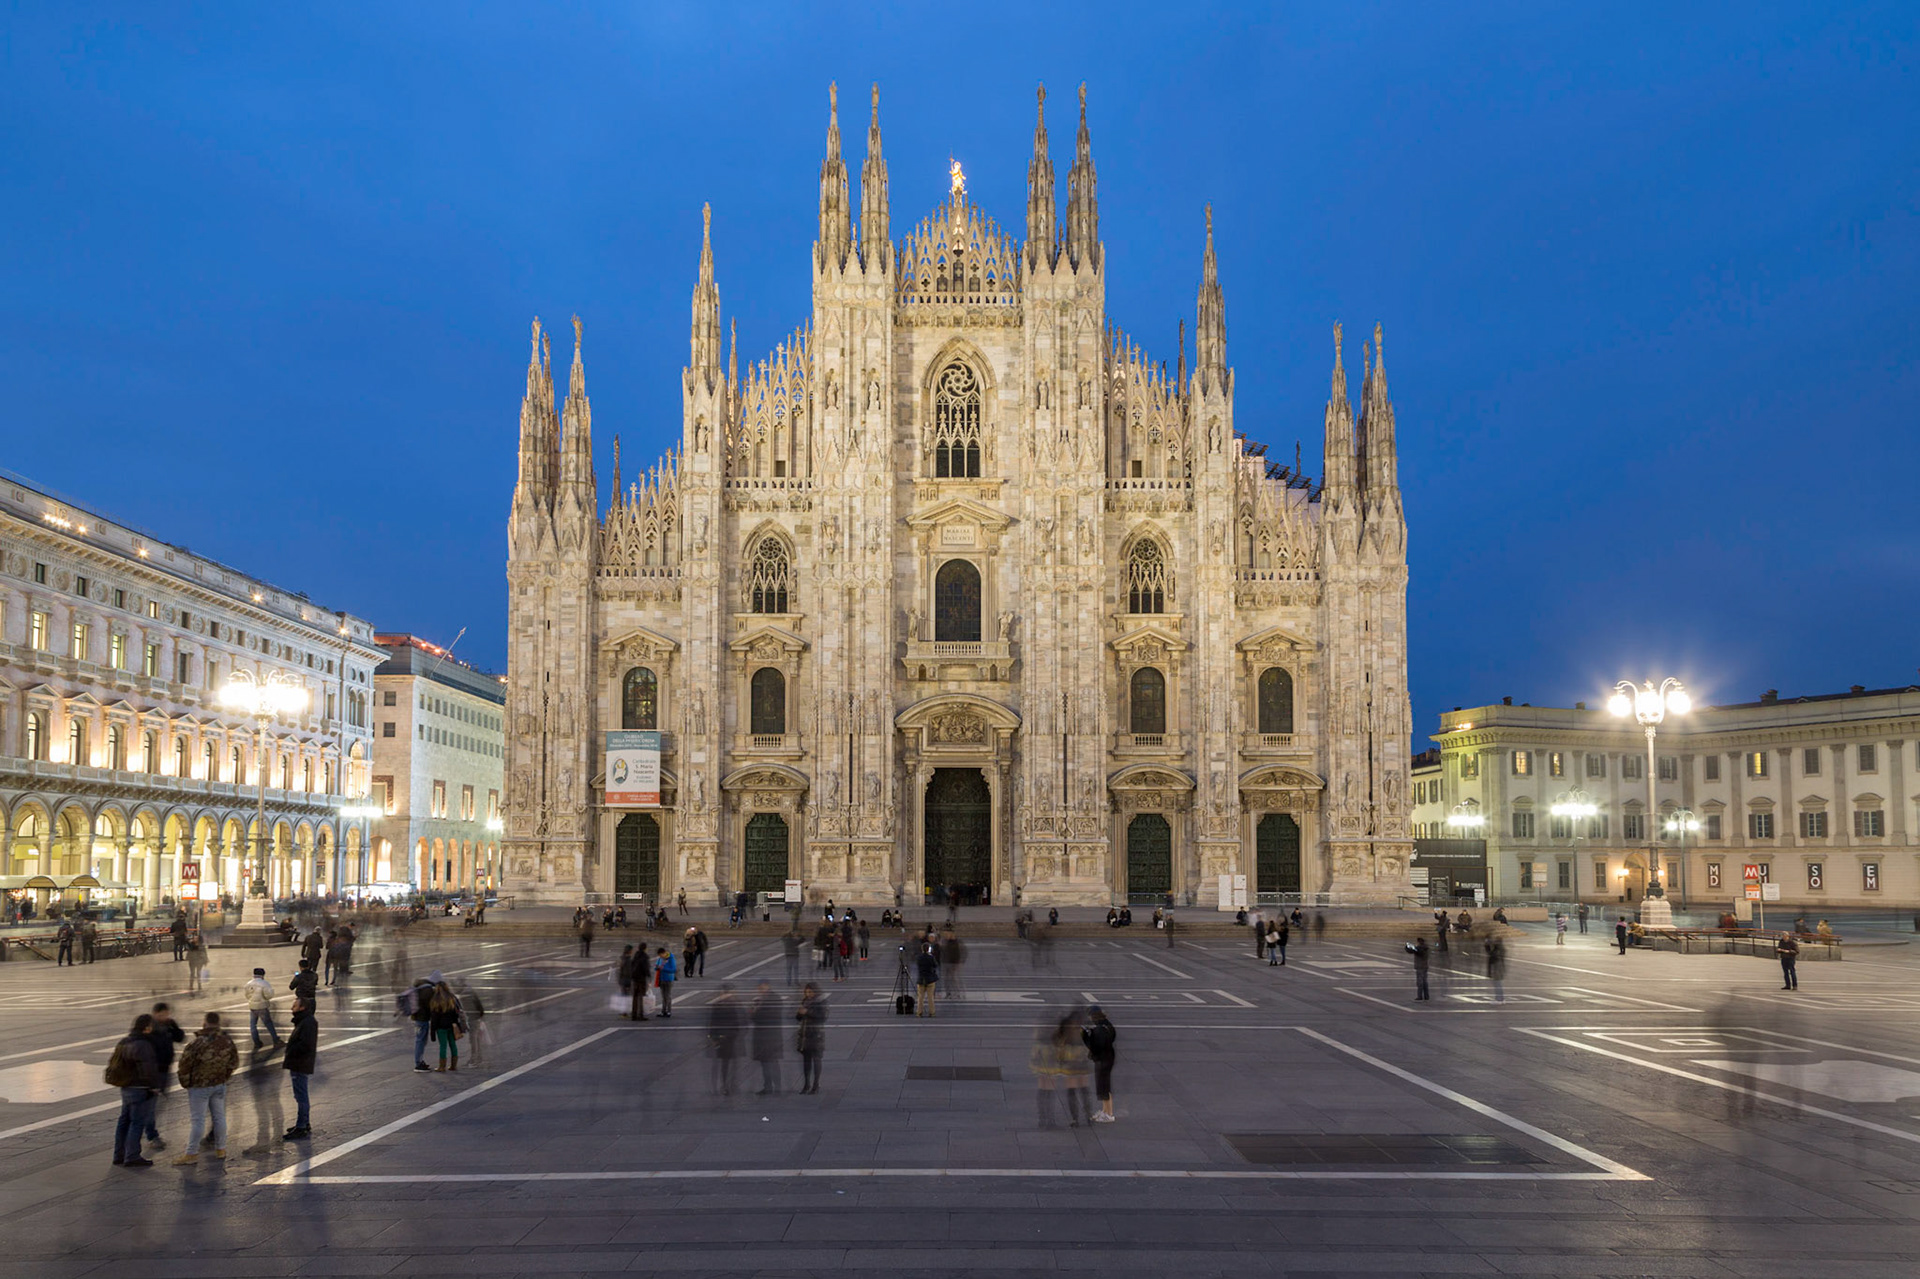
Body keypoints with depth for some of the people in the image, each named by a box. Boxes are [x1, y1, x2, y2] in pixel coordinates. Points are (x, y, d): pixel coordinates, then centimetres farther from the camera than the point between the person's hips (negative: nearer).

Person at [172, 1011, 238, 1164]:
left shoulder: (198, 1043, -21)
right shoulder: (227, 1041, -2)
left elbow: (185, 1063, -16)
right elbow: (234, 1062, 8)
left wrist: (185, 1082, -1)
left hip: (199, 1086, -5)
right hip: (220, 1084, 5)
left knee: (198, 1120, 1)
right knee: (219, 1116, 14)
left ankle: (192, 1153, 7)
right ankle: (220, 1149, 23)